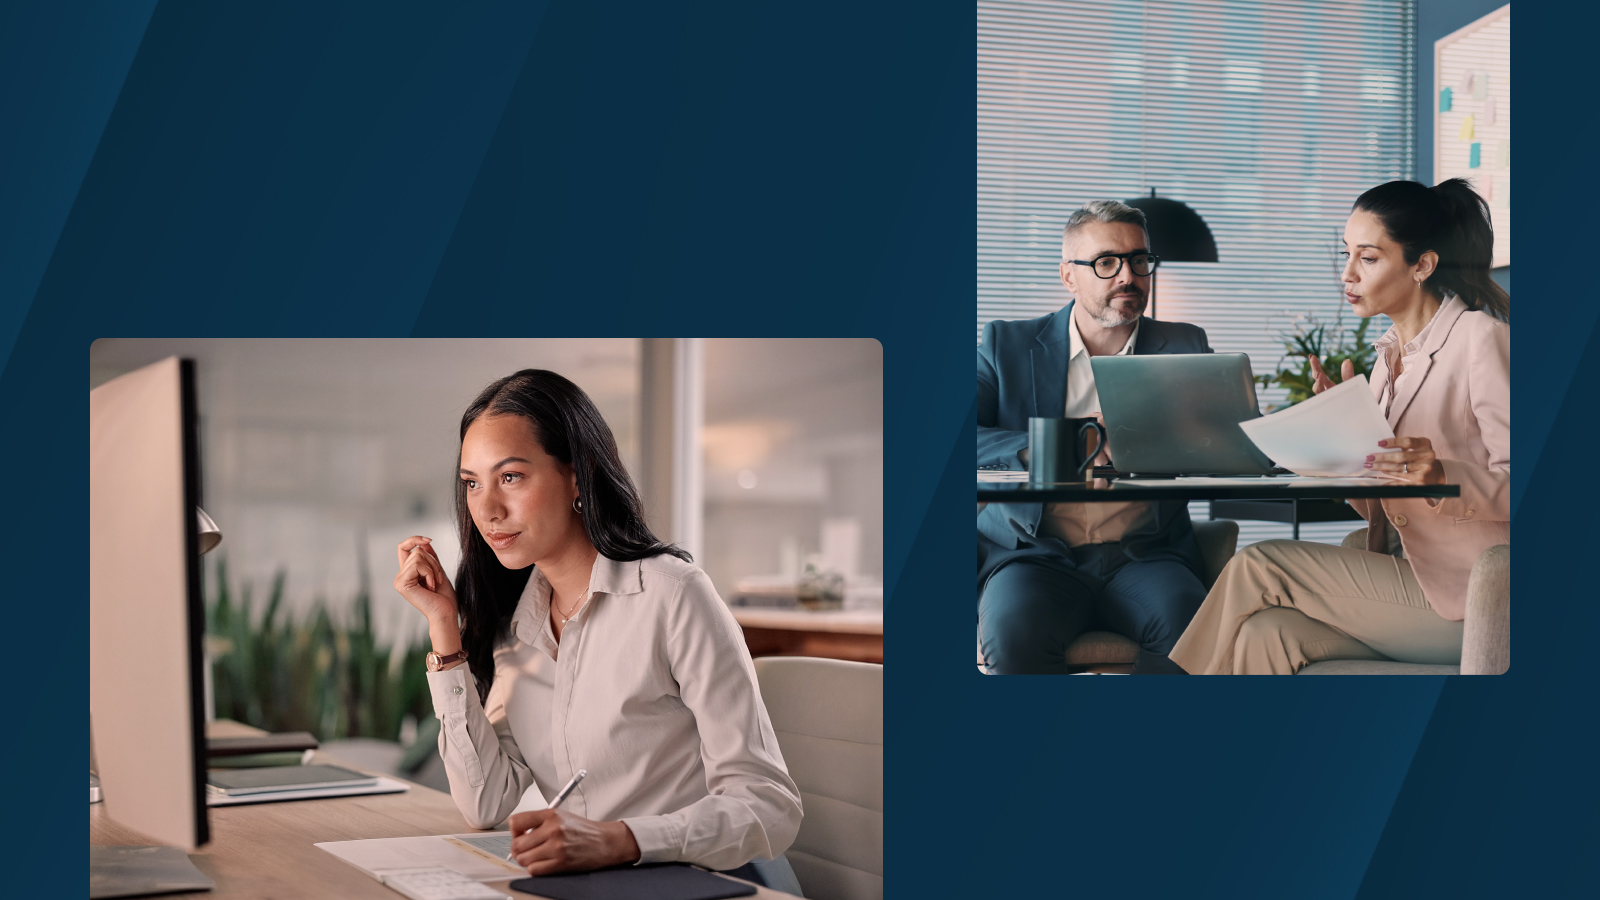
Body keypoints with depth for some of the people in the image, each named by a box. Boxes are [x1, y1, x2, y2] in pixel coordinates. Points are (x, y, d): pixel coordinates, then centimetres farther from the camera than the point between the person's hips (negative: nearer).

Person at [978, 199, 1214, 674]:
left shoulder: (1183, 346, 17)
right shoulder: (1007, 344, 12)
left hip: (1145, 556, 1)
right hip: (1035, 554, -1)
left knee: (1188, 626, -32)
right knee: (1013, 630, -34)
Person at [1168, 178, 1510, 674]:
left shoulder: (1481, 339, -10)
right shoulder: (1389, 355, 16)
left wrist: (1443, 476, -34)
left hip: (1472, 597, -7)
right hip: (1420, 587, 7)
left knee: (1257, 566, -16)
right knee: (1265, 634, -18)